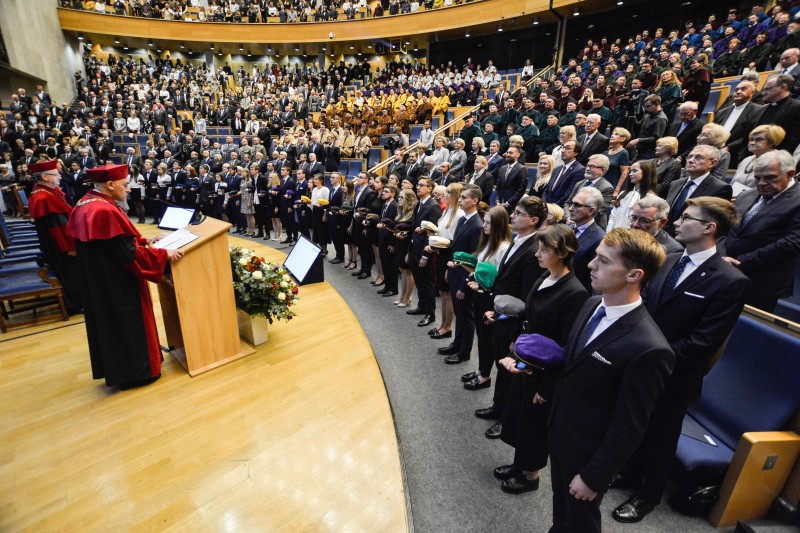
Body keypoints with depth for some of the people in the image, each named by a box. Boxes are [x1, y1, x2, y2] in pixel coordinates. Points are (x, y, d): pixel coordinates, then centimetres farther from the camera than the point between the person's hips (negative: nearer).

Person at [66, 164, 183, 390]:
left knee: (109, 321, 21)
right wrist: (164, 254, -18)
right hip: (116, 284, -10)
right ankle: (133, 372, 21)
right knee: (127, 323, 6)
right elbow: (128, 253, -25)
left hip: (99, 280, 10)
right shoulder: (104, 211, -27)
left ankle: (115, 368, 37)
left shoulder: (85, 204, 5)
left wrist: (142, 241, 12)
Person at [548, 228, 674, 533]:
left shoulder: (648, 349, -32)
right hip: (558, 433, 6)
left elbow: (629, 428, -23)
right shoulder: (592, 304, -8)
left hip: (588, 452, -6)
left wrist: (593, 477, -14)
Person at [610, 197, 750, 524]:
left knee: (660, 437, 17)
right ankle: (630, 474, 50)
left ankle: (648, 495, 41)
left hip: (672, 377, -5)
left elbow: (703, 343, -21)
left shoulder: (730, 281, -20)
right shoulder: (668, 261, 1)